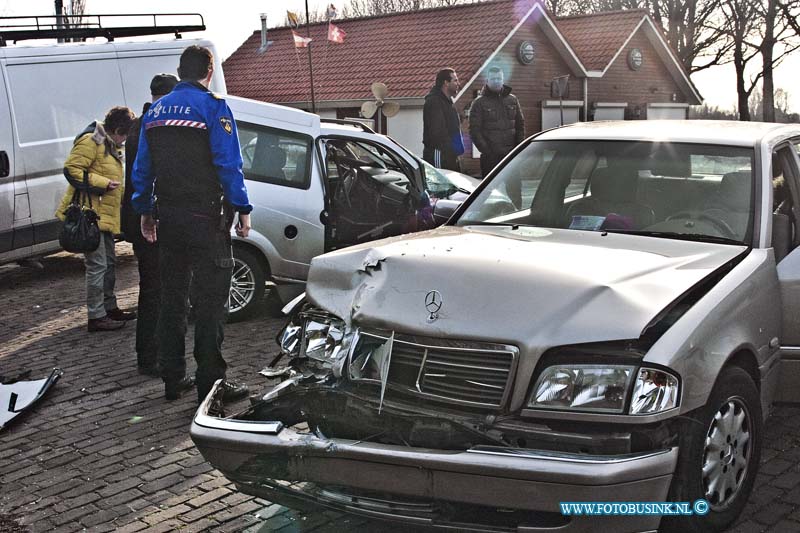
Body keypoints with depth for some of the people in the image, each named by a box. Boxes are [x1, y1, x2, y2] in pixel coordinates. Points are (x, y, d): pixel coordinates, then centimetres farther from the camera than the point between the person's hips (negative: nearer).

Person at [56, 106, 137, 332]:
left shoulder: (110, 145, 20)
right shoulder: (90, 141, -13)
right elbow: (71, 170, -20)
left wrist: (115, 186, 21)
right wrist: (103, 184, -20)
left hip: (104, 214, 10)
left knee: (109, 262, 17)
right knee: (97, 265, -10)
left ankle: (110, 307, 29)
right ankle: (96, 316, -5)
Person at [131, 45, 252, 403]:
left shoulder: (155, 112, 11)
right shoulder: (213, 107, -8)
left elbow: (141, 168, 13)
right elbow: (229, 164, -14)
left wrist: (144, 211, 19)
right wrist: (242, 210, -8)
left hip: (168, 218, 6)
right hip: (205, 218, -6)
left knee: (171, 299, 14)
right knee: (210, 300, -2)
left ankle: (172, 378, 20)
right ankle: (210, 383, 0)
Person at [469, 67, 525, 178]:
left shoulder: (512, 100, 13)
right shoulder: (479, 103, 2)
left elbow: (520, 124, 16)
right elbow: (474, 130, -3)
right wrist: (487, 151, -12)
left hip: (511, 154, 4)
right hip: (490, 156, -4)